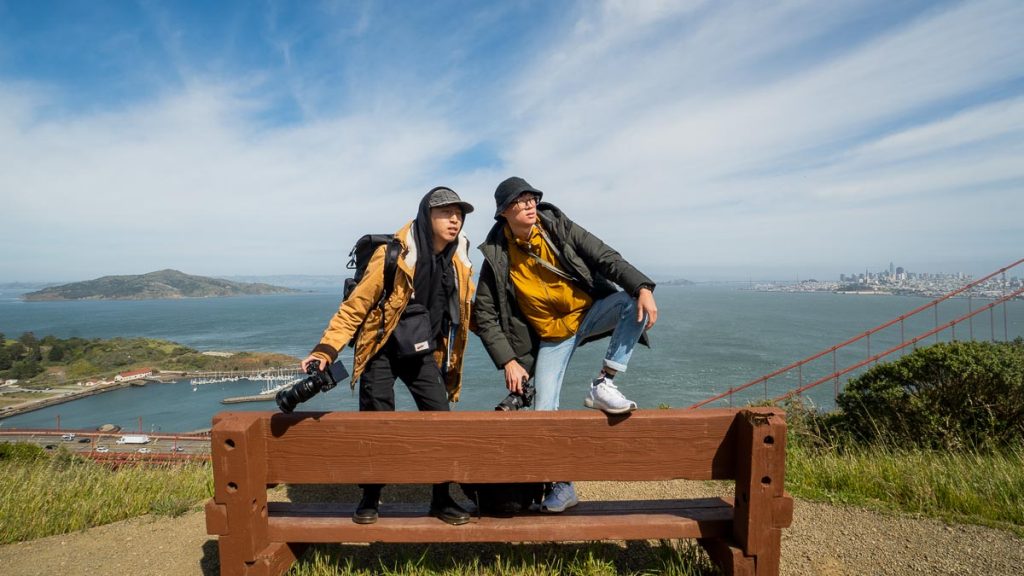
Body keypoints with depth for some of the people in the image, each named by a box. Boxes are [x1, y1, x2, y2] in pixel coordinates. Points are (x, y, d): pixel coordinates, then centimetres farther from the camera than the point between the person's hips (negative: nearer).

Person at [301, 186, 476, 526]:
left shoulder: (459, 262, -4)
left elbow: (461, 309, 11)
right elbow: (355, 305, -16)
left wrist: (450, 361, 13)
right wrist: (325, 351, -23)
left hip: (423, 352, 4)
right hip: (381, 351, -4)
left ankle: (441, 500, 12)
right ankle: (370, 498, 22)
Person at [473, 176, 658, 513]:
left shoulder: (559, 227, -8)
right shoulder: (497, 258, -10)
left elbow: (605, 257, -11)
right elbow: (485, 317, -7)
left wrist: (643, 287, -27)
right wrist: (508, 361, -15)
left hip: (590, 312, 1)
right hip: (551, 336, -1)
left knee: (635, 304, -27)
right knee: (544, 411, -8)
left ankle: (603, 386, -18)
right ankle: (562, 486, 14)